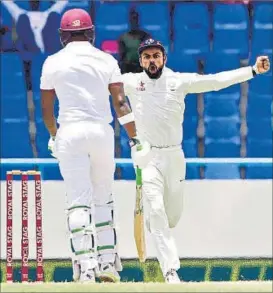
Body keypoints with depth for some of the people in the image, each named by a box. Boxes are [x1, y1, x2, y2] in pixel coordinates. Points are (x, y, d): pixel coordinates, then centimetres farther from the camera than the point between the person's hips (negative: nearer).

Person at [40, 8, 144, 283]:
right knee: (103, 198, 16)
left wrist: (53, 137, 26)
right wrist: (135, 139, -3)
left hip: (69, 132, -1)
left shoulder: (53, 62, 4)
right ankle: (107, 261, 14)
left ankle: (85, 265, -15)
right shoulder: (106, 60, 5)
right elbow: (120, 103, -3)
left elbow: (46, 108, 9)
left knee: (79, 201, -3)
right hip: (102, 131, 1)